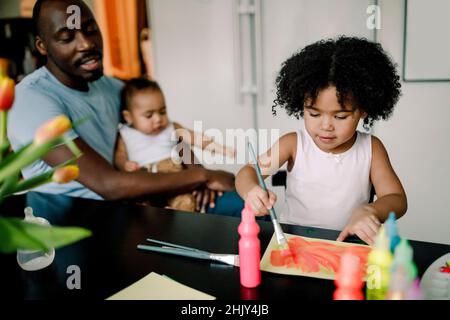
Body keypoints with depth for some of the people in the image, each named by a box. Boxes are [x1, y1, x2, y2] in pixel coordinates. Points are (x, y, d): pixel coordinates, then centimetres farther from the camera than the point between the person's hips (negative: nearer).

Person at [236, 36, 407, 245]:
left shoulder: (371, 148, -2)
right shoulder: (295, 144, -6)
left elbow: (397, 199, -4)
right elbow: (248, 172, -10)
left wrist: (370, 211, -28)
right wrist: (251, 191, -35)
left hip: (347, 245, 2)